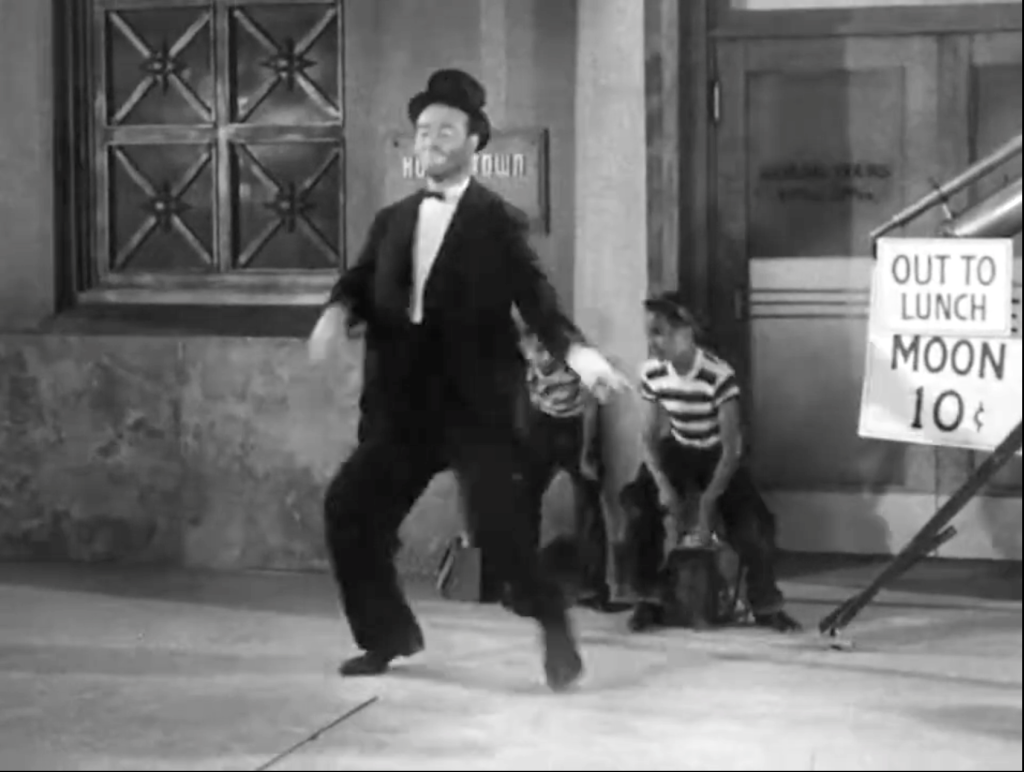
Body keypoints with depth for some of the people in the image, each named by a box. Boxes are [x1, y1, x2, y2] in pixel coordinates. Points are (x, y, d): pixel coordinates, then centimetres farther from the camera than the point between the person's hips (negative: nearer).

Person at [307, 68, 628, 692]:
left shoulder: (500, 222, -1)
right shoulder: (393, 221, 15)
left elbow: (536, 298, -9)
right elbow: (365, 284, 8)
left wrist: (578, 352, -27)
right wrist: (339, 311, -16)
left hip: (476, 402, -5)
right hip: (409, 404, 5)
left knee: (499, 523, -17)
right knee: (349, 508, 2)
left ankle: (554, 626, 8)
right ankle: (388, 636, 21)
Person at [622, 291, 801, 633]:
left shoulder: (719, 376, -29)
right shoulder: (652, 373, -15)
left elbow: (732, 448, -25)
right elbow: (649, 437, -5)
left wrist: (708, 502, -26)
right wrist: (663, 484, -21)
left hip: (718, 455, -3)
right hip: (678, 452, 3)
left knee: (754, 525, -22)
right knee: (636, 506, -21)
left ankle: (766, 606, 2)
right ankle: (647, 599, -5)